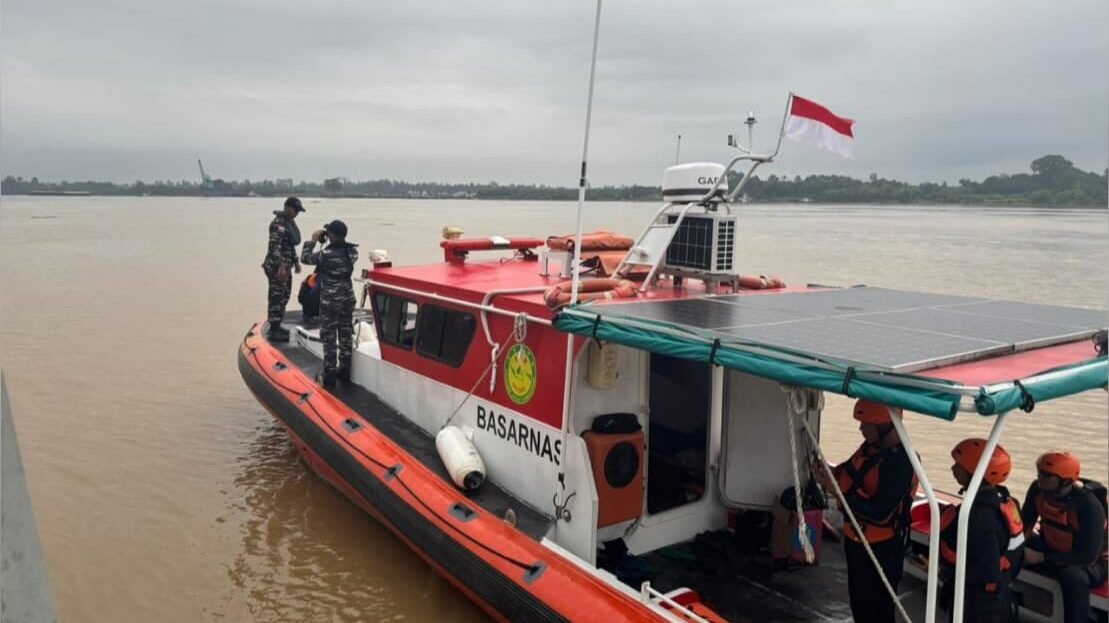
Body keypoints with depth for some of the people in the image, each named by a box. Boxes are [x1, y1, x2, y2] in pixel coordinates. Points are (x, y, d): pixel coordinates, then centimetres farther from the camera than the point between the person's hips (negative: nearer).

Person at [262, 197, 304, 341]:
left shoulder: (290, 222, 14)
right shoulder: (278, 223, -17)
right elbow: (274, 246, -25)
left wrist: (296, 261, 25)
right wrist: (280, 266, -31)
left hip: (286, 266, 10)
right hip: (277, 267, -10)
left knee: (284, 296, 16)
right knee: (276, 297, -6)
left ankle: (276, 326, 27)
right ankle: (274, 331, -2)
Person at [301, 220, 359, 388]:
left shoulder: (326, 254, -21)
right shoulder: (352, 251, -3)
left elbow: (305, 257, -6)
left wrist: (313, 240, 3)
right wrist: (332, 242, 8)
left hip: (330, 301, -6)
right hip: (347, 299, 6)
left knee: (329, 338, 3)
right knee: (346, 335, 14)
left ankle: (329, 376, 8)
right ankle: (344, 371, 24)